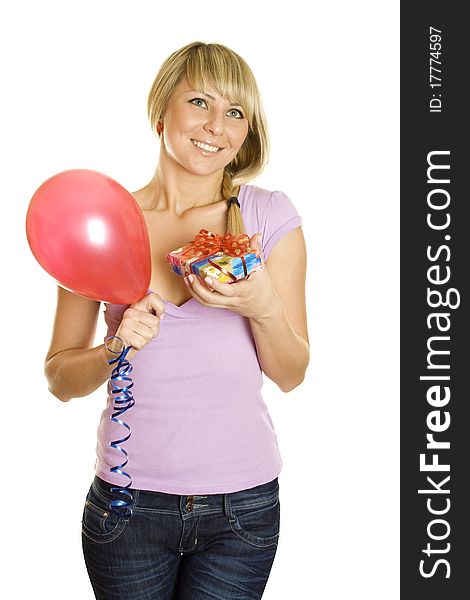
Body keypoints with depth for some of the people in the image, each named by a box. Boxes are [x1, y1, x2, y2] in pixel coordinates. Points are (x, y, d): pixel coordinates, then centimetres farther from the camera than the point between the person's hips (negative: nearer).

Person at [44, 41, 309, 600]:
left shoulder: (269, 214, -3)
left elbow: (290, 375, -2)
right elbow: (60, 380, 1)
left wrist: (264, 308, -21)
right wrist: (115, 350, -18)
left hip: (241, 505, 0)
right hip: (128, 501, 1)